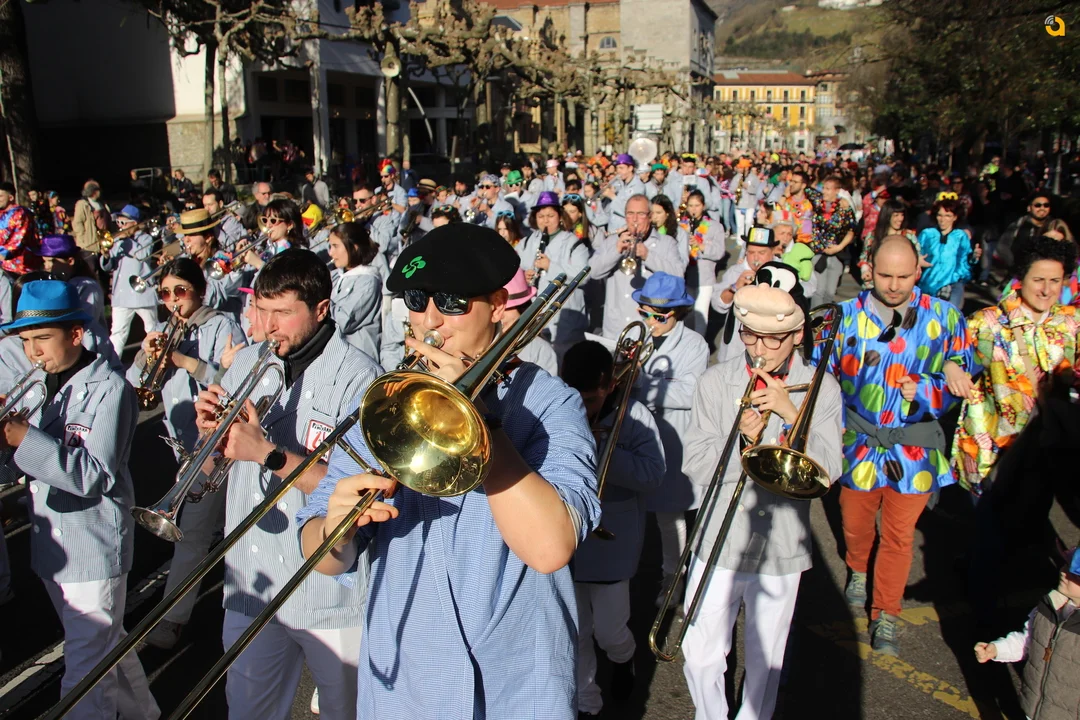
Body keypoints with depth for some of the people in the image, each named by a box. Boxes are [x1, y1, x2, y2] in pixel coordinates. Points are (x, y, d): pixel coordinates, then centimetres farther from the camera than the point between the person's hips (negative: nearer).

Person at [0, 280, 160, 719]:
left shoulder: (107, 387, -15)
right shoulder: (42, 385, 10)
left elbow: (95, 476, -23)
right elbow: (39, 460, 6)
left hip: (93, 551, -8)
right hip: (51, 547, 8)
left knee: (86, 676, -2)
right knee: (106, 646, 23)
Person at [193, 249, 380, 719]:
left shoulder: (357, 377, -15)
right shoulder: (246, 362, 3)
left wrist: (268, 453, -27)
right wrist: (211, 430, -11)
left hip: (330, 595, -5)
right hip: (251, 584, 5)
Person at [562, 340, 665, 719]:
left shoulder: (634, 416, -11)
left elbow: (652, 475, -18)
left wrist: (600, 447, -27)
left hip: (612, 541, -2)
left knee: (608, 631, 8)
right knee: (575, 632, 13)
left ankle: (624, 658, 44)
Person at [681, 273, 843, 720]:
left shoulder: (821, 389, -5)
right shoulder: (715, 382, -5)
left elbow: (826, 473, -13)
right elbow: (695, 468, -8)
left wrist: (791, 414, -23)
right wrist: (739, 435, -24)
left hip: (781, 547, 0)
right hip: (718, 542, 1)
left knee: (765, 661, 16)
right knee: (701, 656, 11)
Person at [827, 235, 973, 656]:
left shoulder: (943, 317, -7)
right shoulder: (847, 315, -7)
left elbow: (962, 374, -1)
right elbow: (823, 376, 1)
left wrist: (925, 389, -20)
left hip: (914, 447, -1)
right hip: (859, 442, 1)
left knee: (899, 535, 10)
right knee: (855, 523, 20)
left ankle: (886, 615, 27)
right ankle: (858, 570, 53)